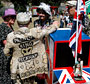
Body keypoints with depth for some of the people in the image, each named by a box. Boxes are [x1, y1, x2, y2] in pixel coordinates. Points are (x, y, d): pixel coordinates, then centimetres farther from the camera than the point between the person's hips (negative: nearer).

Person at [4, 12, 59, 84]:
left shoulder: (11, 37, -15)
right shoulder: (35, 32, -20)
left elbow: (6, 52, -3)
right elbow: (48, 30, -8)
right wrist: (54, 25, 14)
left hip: (19, 68, 1)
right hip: (33, 66, 0)